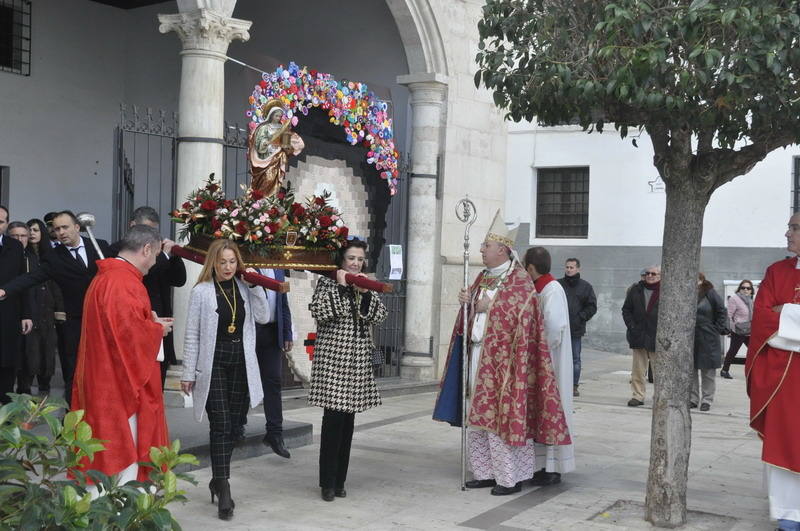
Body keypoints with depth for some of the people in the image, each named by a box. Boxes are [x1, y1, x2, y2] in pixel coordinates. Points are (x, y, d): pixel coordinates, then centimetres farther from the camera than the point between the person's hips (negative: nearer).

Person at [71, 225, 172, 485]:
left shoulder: (106, 276, 14)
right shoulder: (124, 282, -19)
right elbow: (131, 330, -28)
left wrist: (150, 323, 10)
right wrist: (157, 329, -10)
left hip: (105, 381, 11)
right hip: (120, 383, -11)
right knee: (122, 452, -4)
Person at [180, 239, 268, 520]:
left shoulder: (244, 288, 6)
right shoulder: (202, 291, -6)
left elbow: (263, 317, -2)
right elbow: (192, 334, -4)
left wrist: (255, 286, -7)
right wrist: (188, 373, -4)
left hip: (240, 364, 4)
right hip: (213, 364, -4)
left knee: (232, 424, 10)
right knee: (220, 424, -10)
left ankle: (218, 479, 26)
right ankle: (224, 492, -8)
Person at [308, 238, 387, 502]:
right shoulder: (327, 282, 1)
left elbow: (380, 314, 4)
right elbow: (319, 311, -15)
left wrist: (364, 292, -8)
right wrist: (341, 287, -12)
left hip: (359, 359, 5)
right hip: (333, 356, -5)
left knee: (348, 419, 7)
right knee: (333, 417, -8)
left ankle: (339, 480, 15)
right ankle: (327, 482, 1)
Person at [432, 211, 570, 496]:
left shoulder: (520, 281, -8)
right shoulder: (484, 277, 15)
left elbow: (521, 318, -15)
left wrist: (488, 307, -14)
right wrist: (468, 302, -2)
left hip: (502, 356, -8)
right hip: (478, 353, 8)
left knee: (500, 414, -5)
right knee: (477, 415, 10)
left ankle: (510, 477, 4)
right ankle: (486, 472, 19)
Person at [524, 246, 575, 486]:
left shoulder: (552, 290, -16)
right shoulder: (538, 289, 12)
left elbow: (554, 326, -26)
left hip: (549, 363, -9)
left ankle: (552, 468, 6)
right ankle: (542, 464, 20)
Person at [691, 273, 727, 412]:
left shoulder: (710, 294, -5)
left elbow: (722, 312, -1)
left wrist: (718, 329, -5)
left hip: (707, 339, -4)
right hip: (689, 339, 4)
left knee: (708, 371, 4)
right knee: (690, 370, 8)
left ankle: (707, 400, 12)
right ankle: (692, 399, 18)